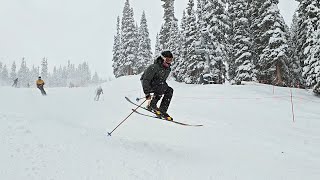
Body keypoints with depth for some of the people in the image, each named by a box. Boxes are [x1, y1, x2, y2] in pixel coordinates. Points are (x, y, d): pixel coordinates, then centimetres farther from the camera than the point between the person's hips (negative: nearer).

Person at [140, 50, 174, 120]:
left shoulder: (168, 69, -2)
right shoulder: (154, 67, -27)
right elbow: (146, 80, -29)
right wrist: (147, 93, -33)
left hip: (158, 84, 8)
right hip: (147, 83, -8)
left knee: (169, 90, -12)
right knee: (161, 88, -32)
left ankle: (162, 110, -10)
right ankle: (151, 105, -16)